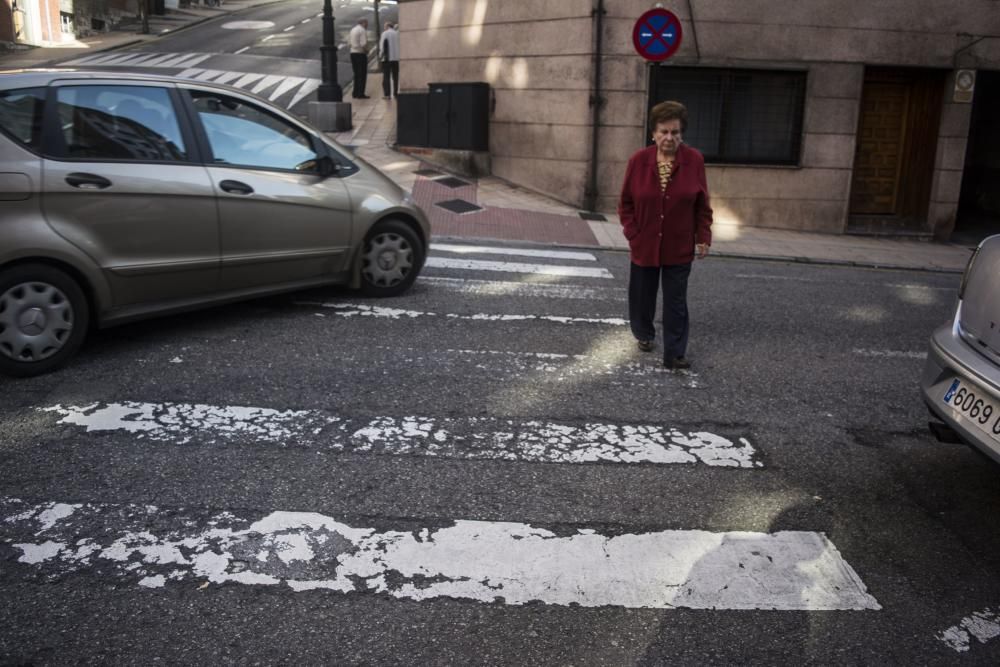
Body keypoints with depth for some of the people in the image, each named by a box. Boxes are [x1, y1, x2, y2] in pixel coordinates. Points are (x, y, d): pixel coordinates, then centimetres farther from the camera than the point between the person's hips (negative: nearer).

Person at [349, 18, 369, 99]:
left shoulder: (352, 30, 14)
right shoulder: (363, 31, -12)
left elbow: (349, 42, 16)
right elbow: (364, 44, -21)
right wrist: (366, 50, -5)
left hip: (352, 53, 8)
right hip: (360, 53, -8)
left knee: (356, 74, 15)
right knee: (362, 74, -3)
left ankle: (355, 93, 16)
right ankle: (360, 94, -5)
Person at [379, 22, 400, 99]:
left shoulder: (385, 34, -8)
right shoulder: (397, 34, 6)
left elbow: (382, 47, -11)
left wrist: (380, 55, 0)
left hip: (387, 58, -4)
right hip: (396, 58, 4)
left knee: (386, 76, -1)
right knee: (395, 76, 12)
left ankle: (387, 94, -6)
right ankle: (395, 92, 15)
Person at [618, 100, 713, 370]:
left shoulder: (694, 160, -8)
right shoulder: (638, 160, -7)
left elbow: (702, 205, -1)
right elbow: (626, 202, 1)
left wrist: (703, 237, -4)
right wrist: (632, 232, -6)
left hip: (679, 247, -1)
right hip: (645, 245, 1)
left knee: (676, 302, 2)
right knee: (642, 295, 16)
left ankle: (674, 354, 8)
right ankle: (644, 334, 41)